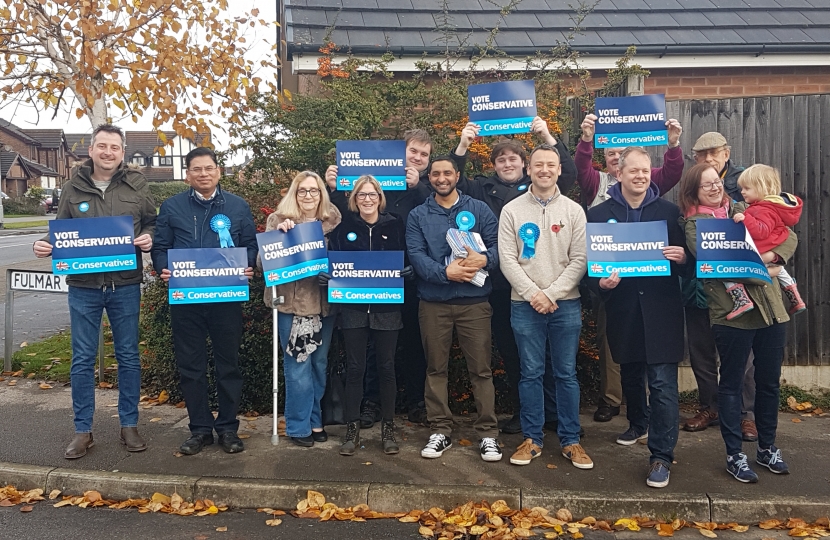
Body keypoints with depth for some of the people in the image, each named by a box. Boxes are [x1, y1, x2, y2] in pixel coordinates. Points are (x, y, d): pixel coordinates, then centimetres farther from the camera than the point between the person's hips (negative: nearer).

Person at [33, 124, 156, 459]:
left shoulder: (136, 185, 2)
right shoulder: (74, 187, 4)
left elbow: (152, 223, 8)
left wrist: (149, 238, -13)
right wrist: (46, 245, -10)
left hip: (125, 285, 0)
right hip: (83, 285, 1)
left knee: (128, 356, 9)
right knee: (82, 359, 6)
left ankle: (129, 425, 22)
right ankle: (83, 431, 19)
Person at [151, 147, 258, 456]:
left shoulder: (238, 206, 7)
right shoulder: (172, 207, 8)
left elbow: (251, 245, 8)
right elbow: (160, 247, 8)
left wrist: (248, 267, -11)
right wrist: (163, 269, -11)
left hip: (227, 298, 0)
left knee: (228, 363, 6)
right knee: (190, 365, 7)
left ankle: (228, 428, 19)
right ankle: (199, 429, 20)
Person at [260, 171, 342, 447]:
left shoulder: (332, 220, 6)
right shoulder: (278, 220, -2)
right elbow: (264, 260, -7)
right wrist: (280, 234, -20)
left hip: (324, 302, 4)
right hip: (292, 303, -3)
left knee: (320, 363, 13)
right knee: (298, 365, 0)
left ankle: (315, 420, 29)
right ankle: (298, 426, 15)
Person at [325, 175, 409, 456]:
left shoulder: (394, 225, 2)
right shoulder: (344, 225, 4)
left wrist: (406, 270, -16)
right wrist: (327, 273, -15)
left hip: (387, 306, 0)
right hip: (353, 306, 0)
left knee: (386, 367, 7)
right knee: (354, 368, 5)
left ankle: (388, 428, 19)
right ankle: (352, 429, 16)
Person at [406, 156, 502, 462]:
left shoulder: (478, 210, 7)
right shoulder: (418, 216, 7)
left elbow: (497, 245, 0)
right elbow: (415, 255, -6)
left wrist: (484, 259, -23)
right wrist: (446, 272, -20)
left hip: (474, 301, -1)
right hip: (433, 302, 1)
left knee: (481, 368, 1)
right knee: (436, 368, 8)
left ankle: (488, 433, 11)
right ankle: (440, 431, 20)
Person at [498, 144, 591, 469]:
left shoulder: (573, 210, 4)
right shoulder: (512, 211, 2)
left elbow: (579, 259, -2)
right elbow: (507, 259, -3)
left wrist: (551, 293, -11)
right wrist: (533, 293, -13)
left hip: (566, 304, 1)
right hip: (525, 305, 0)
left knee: (566, 374, 7)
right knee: (531, 373, 6)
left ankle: (570, 441, 18)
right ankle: (532, 439, 18)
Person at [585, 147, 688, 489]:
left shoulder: (669, 212, 5)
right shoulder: (599, 214, 3)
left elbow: (685, 254, 8)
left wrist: (682, 257, -14)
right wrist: (600, 282, -17)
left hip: (661, 309, -2)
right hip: (623, 308, 2)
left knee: (663, 383, -6)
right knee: (631, 375, 19)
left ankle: (662, 456, 2)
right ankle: (638, 424, 44)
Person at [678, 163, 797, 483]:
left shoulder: (741, 211, 12)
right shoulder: (694, 224, 0)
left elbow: (789, 237, 9)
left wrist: (771, 257, -11)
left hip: (771, 309, 5)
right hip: (731, 312, -5)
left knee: (769, 382, 14)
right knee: (732, 384, 5)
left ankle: (767, 448, 31)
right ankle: (734, 455, 18)